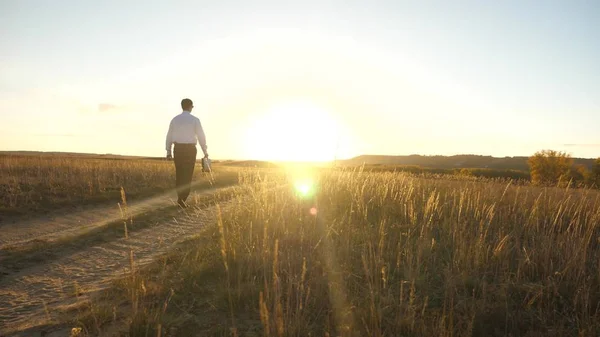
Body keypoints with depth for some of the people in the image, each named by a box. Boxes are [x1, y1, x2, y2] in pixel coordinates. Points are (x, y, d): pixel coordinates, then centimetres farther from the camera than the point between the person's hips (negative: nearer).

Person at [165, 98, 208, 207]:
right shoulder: (195, 120, -5)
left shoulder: (175, 119, 4)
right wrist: (205, 151, 5)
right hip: (190, 149, -3)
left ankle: (181, 197, 18)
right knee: (187, 175, -1)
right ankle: (182, 198, -12)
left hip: (178, 149, 3)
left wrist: (168, 152, 14)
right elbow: (201, 137, -5)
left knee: (179, 174, 13)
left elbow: (169, 136, 6)